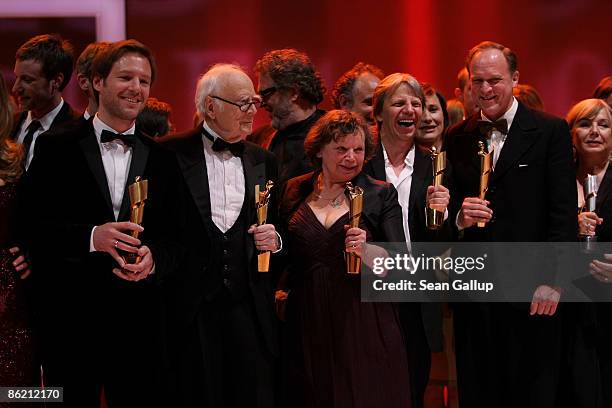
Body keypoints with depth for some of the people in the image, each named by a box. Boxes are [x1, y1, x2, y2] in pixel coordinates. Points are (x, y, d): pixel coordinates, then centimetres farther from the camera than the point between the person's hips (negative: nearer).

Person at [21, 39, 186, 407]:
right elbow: (33, 226, -5)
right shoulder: (56, 149, 1)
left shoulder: (162, 160, 10)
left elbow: (176, 238, 8)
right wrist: (90, 237, -20)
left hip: (139, 318, 2)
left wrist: (153, 259, -14)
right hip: (70, 317, -2)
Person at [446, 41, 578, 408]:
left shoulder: (551, 132, -1)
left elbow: (564, 212, -6)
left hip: (531, 293, -3)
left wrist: (552, 280, -12)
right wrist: (459, 216, -10)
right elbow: (450, 210, 14)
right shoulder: (459, 138, 10)